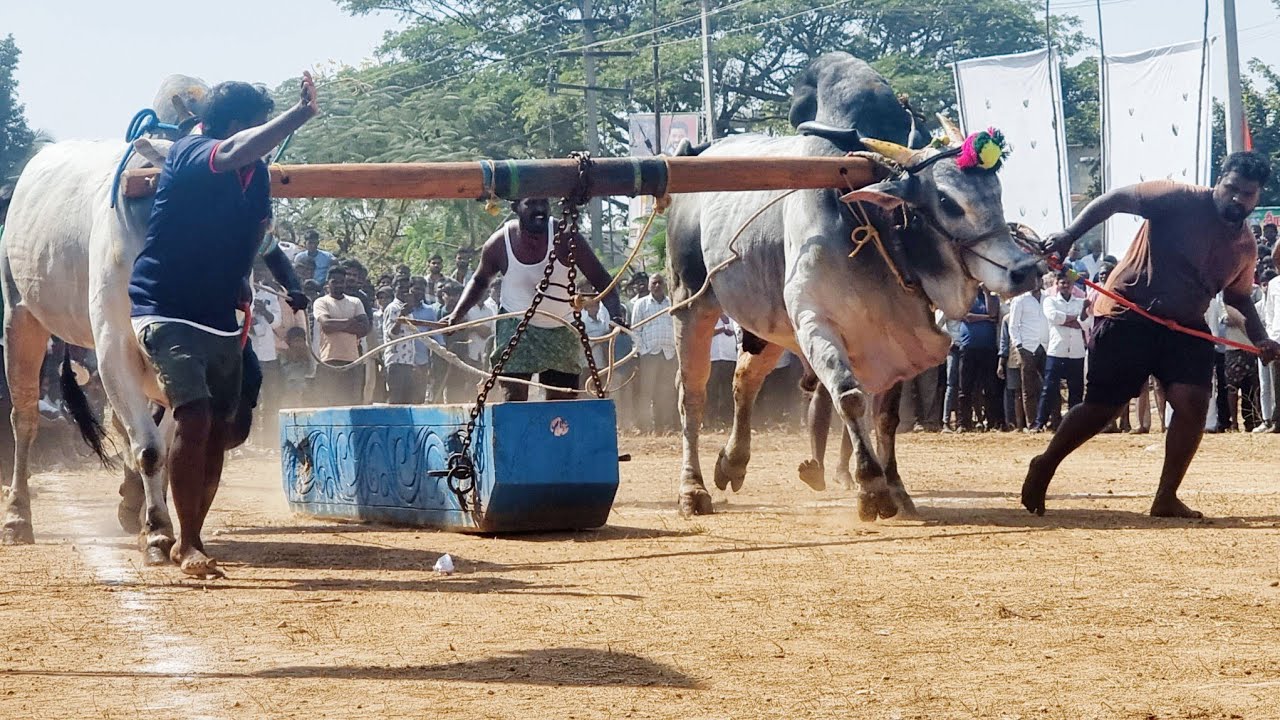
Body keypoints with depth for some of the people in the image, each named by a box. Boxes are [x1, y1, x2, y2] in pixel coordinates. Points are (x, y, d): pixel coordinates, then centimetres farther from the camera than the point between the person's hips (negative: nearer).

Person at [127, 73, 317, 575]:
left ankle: (191, 543, 21)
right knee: (194, 416, -22)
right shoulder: (189, 155, -15)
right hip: (165, 310, -8)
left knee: (220, 430, 8)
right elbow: (234, 152, -39)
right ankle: (187, 545, -15)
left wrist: (291, 288, 11)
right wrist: (301, 114, -43)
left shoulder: (257, 173, 7)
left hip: (220, 318, 8)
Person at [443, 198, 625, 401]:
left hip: (562, 332, 1)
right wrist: (457, 314, -3)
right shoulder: (499, 243, -13)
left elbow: (600, 279, -11)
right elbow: (480, 281, 8)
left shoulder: (565, 238, -16)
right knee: (513, 399, -13)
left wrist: (615, 313, -28)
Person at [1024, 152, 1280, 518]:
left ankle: (1166, 498, -4)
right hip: (1128, 315, -5)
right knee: (1102, 406, -1)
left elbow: (1239, 299, 19)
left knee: (1193, 401, -14)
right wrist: (1069, 235, -25)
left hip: (1184, 326, 5)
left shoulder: (1245, 247, 6)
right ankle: (1046, 465, 23)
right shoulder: (1181, 199, -13)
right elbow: (1115, 199, -14)